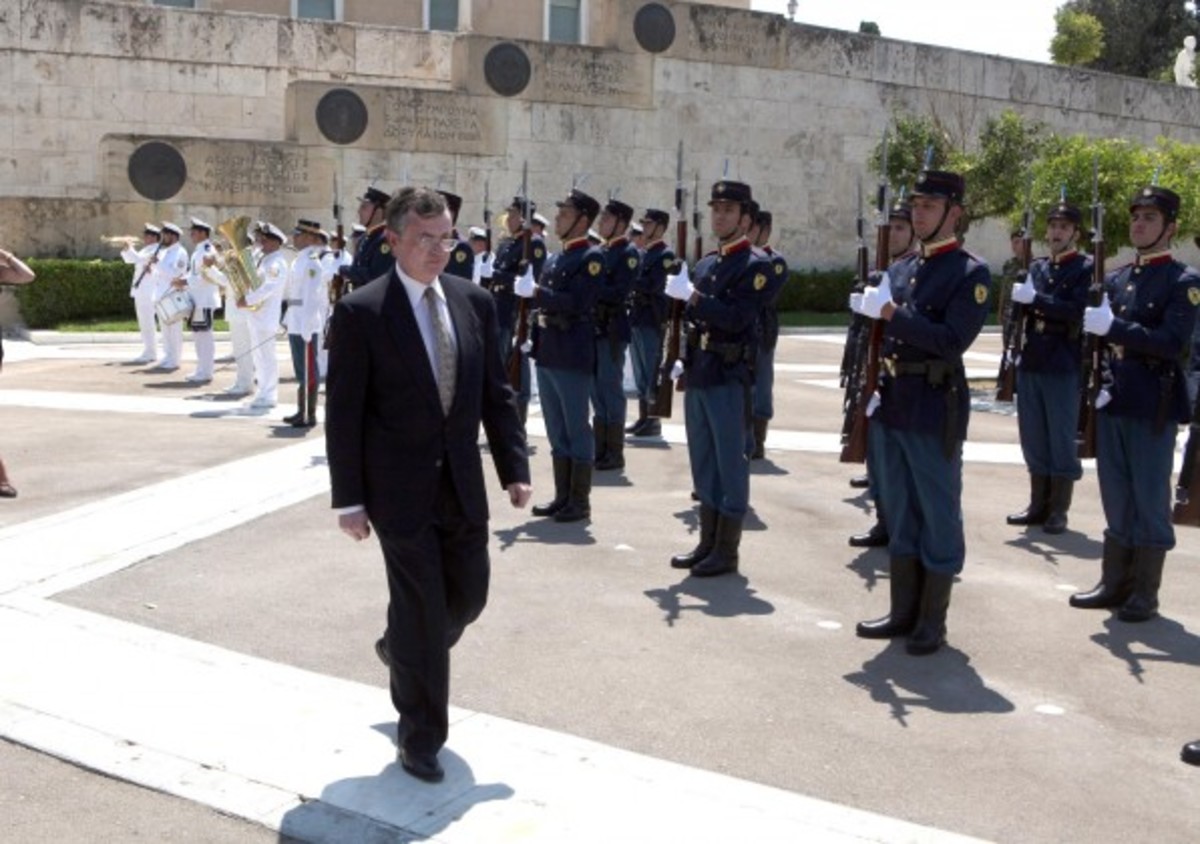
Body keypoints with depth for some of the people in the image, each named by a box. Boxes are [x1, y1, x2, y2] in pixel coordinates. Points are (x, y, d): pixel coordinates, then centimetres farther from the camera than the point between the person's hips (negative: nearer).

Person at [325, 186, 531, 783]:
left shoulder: (475, 302, 4)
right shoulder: (361, 312, -10)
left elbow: (496, 393, 9)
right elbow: (343, 414, -9)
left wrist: (514, 467, 3)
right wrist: (349, 500, -10)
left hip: (462, 483, 5)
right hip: (400, 487, -5)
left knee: (468, 594, 13)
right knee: (421, 609, 1)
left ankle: (402, 649, 46)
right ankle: (420, 735, 20)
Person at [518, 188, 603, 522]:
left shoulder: (591, 257, -9)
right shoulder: (559, 257, 16)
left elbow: (578, 303, -21)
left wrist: (536, 292, -19)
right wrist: (529, 291, -1)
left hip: (574, 357, -8)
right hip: (548, 353, 8)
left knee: (576, 429, -1)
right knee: (556, 430, 13)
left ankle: (580, 501, 7)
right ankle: (562, 496, 21)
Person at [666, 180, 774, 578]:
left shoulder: (755, 265, -7)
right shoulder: (706, 264, 16)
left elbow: (737, 318, -20)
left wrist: (692, 297, -22)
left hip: (729, 378, -8)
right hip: (699, 374, 8)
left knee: (730, 463, -1)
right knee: (703, 462, 13)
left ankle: (727, 551, 7)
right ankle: (707, 543, 23)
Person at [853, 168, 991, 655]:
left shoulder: (971, 274, -7)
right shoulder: (901, 270, 14)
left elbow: (953, 340, -20)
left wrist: (891, 314, -22)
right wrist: (869, 390, 8)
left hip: (935, 411, -7)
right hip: (891, 405, 7)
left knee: (938, 514, 2)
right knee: (899, 511, 13)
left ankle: (932, 621, 12)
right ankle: (903, 611, 23)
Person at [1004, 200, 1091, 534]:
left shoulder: (1086, 269, -3)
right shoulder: (1036, 267, 15)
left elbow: (1078, 311, -18)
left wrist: (1035, 299, -23)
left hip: (1064, 368, -6)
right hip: (1031, 364, 6)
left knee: (1062, 439, 1)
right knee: (1033, 438, 10)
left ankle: (1059, 510, 8)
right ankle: (1039, 504, 20)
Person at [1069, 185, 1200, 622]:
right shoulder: (1115, 279, 13)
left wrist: (1112, 326, -24)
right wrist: (1101, 383, 4)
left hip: (1153, 408, -6)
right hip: (1113, 403, 6)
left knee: (1150, 500, 1)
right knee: (1116, 498, 12)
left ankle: (1145, 594, 10)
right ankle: (1114, 583, 22)